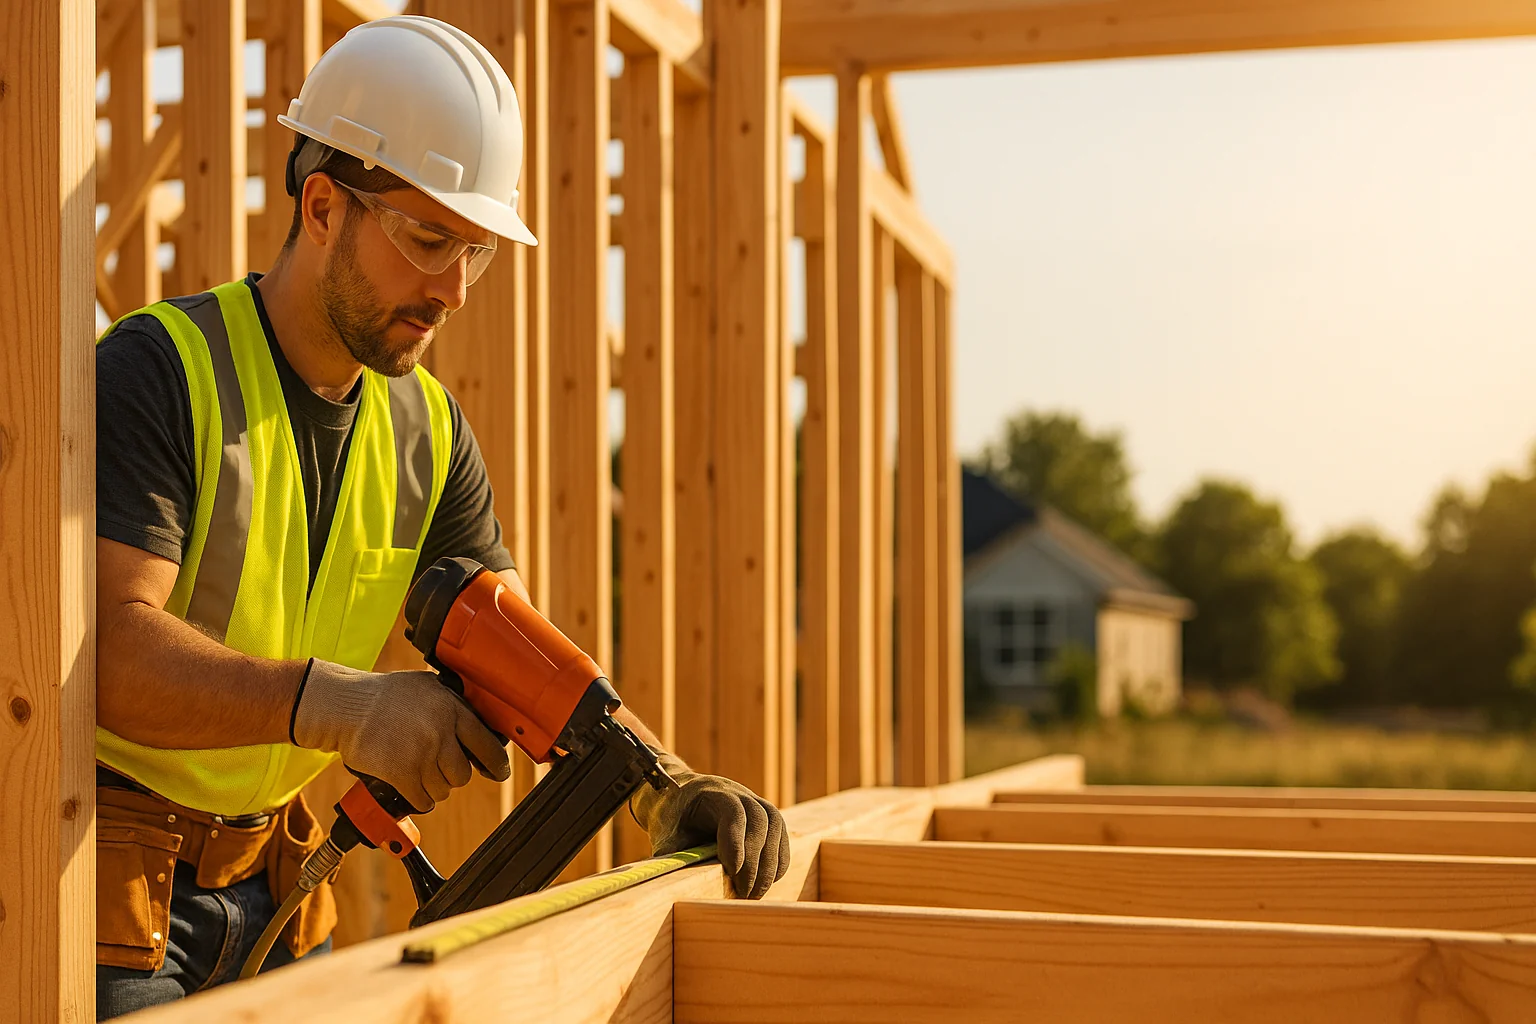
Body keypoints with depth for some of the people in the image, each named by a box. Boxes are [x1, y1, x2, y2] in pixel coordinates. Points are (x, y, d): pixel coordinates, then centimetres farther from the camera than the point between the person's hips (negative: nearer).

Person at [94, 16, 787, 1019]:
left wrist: (669, 785, -13)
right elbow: (111, 647, -29)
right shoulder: (158, 372, -18)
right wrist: (334, 703, -43)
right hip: (108, 875, -6)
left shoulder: (429, 429, 4)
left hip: (270, 879, 6)